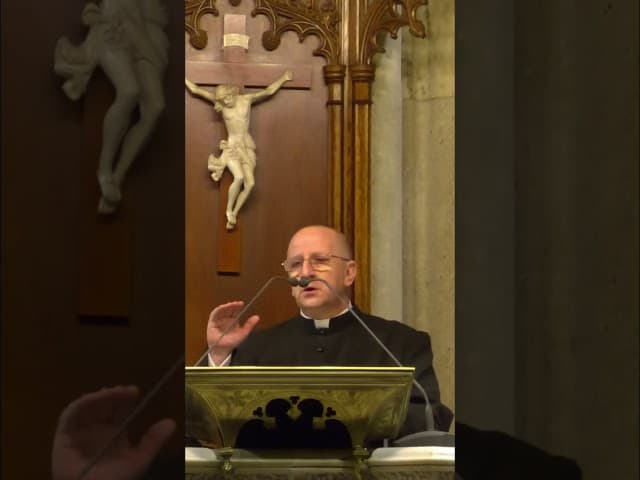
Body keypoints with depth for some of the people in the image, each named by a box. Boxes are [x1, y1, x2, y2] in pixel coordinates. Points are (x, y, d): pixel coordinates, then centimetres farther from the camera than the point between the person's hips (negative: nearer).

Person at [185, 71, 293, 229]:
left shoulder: (246, 99, 3)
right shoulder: (220, 103, 0)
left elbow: (269, 91, 13)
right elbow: (195, 90, 5)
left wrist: (283, 79, 13)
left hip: (247, 146, 2)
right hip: (232, 146, -2)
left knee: (250, 183, -15)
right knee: (239, 177, -27)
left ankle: (234, 213, -3)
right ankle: (229, 211, -11)